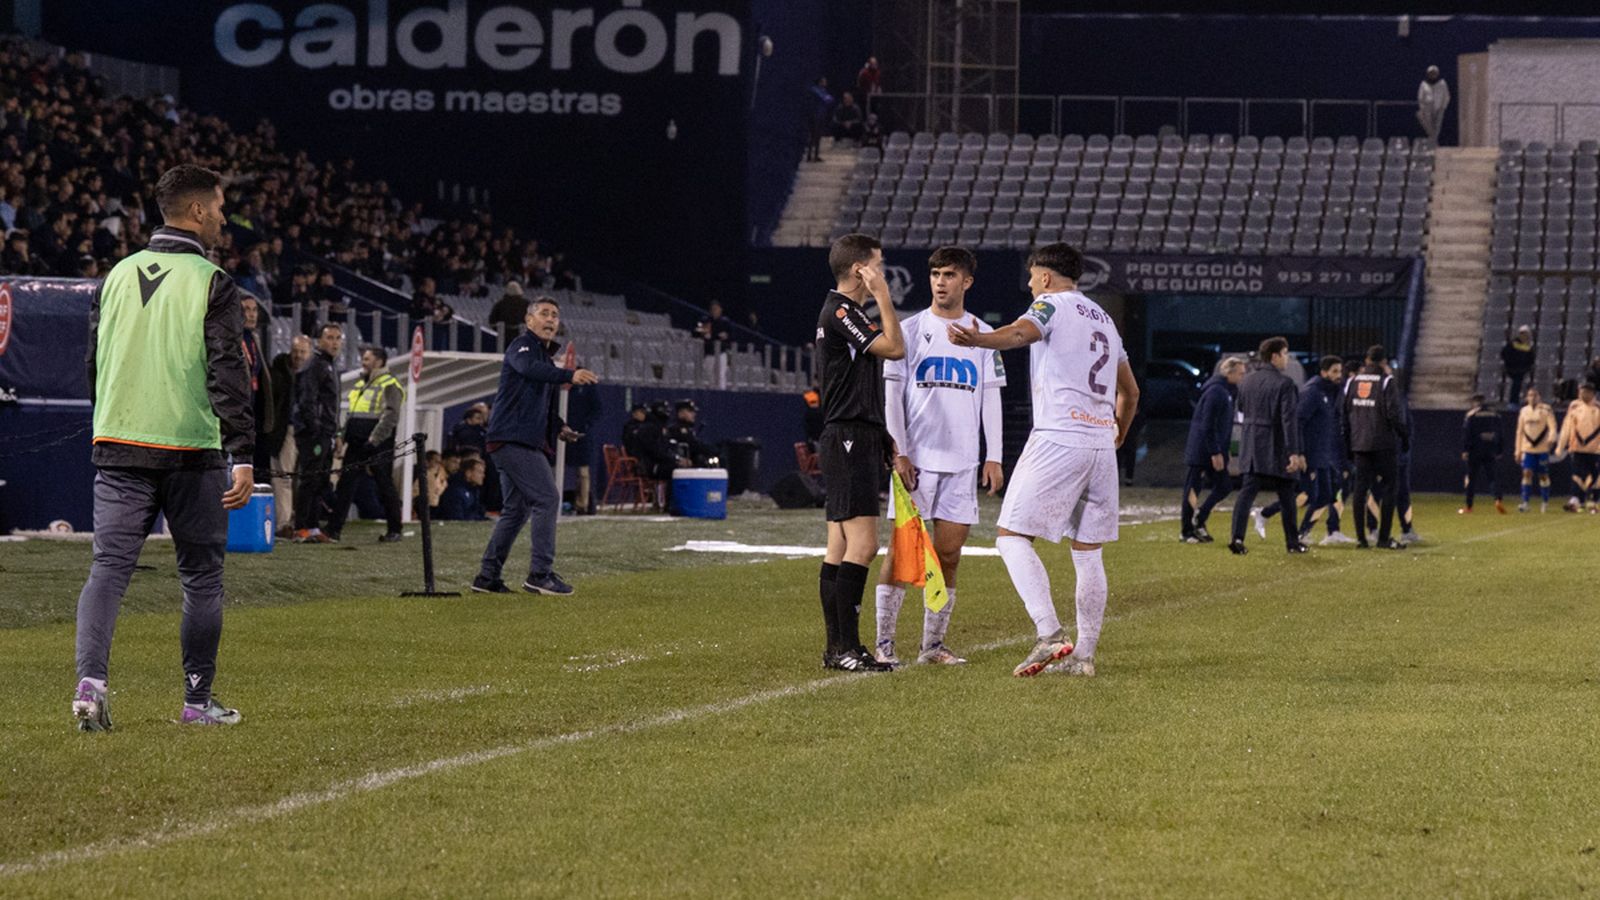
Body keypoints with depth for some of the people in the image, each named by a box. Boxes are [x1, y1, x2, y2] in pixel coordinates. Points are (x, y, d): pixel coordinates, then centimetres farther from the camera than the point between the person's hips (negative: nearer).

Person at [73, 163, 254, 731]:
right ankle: (198, 700, 12)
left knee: (108, 567, 1)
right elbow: (229, 375, -13)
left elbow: (93, 363, 16)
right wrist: (243, 456, -13)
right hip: (192, 450, -4)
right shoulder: (211, 283, -7)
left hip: (118, 449, 4)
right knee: (202, 576, 8)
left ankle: (91, 682, -18)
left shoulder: (118, 276, 10)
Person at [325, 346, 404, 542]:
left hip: (378, 447, -8)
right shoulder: (359, 385, 20)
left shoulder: (389, 385, -7)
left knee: (385, 486, 1)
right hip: (356, 445, 8)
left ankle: (394, 531, 11)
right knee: (345, 485, 1)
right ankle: (334, 529, 0)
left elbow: (390, 416, -16)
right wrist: (344, 437, 15)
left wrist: (373, 440, -22)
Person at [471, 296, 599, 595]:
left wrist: (559, 427, 14)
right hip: (515, 438, -10)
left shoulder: (546, 356, 23)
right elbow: (529, 368, -31)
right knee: (547, 498, -15)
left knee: (517, 509, 14)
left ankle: (488, 576, 18)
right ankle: (540, 573, -16)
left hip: (527, 443, 10)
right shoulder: (523, 347, -6)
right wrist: (569, 375, -45)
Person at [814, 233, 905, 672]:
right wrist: (882, 295, -11)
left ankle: (838, 647, 10)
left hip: (857, 442, 11)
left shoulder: (843, 312, 20)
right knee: (862, 545, -14)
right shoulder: (840, 312, -13)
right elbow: (895, 348, -19)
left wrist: (885, 441, 23)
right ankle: (845, 647, -14)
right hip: (849, 440, -11)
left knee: (840, 549, 9)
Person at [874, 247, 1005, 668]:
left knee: (949, 552, 2)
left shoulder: (982, 335, 10)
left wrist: (993, 458, 4)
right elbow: (892, 394, 1)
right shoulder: (911, 329, 2)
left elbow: (991, 398, 12)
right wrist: (899, 452, -8)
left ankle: (933, 644, 9)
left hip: (962, 460, 3)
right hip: (915, 458, -3)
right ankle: (883, 642, 0)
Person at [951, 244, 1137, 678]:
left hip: (1058, 439, -8)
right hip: (1101, 440, 8)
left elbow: (1022, 331, -25)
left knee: (1013, 536, -7)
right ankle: (1084, 654, 9)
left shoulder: (1052, 304, 0)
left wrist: (976, 340, -45)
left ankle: (1050, 634, -22)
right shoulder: (1104, 319, 23)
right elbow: (1130, 392, 29)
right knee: (1087, 551, 10)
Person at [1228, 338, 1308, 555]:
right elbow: (1290, 420, -19)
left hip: (1251, 445, 5)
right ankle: (1292, 541, 17)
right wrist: (1295, 452, -20)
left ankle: (1237, 536, -16)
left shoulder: (1247, 380, 6)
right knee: (1286, 495, 9)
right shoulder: (1284, 383, -14)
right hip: (1276, 447, -5)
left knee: (1247, 491, 1)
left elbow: (1241, 409, 17)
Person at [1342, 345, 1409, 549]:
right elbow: (1394, 414, -13)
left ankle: (1360, 538, 5)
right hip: (1384, 444, -5)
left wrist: (1347, 444, 17)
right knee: (1388, 488, 0)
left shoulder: (1352, 382, 9)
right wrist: (1405, 436, -2)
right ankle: (1384, 538, -4)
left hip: (1359, 445, 5)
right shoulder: (1387, 382, -7)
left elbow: (1344, 415, 11)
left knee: (1360, 488, 6)